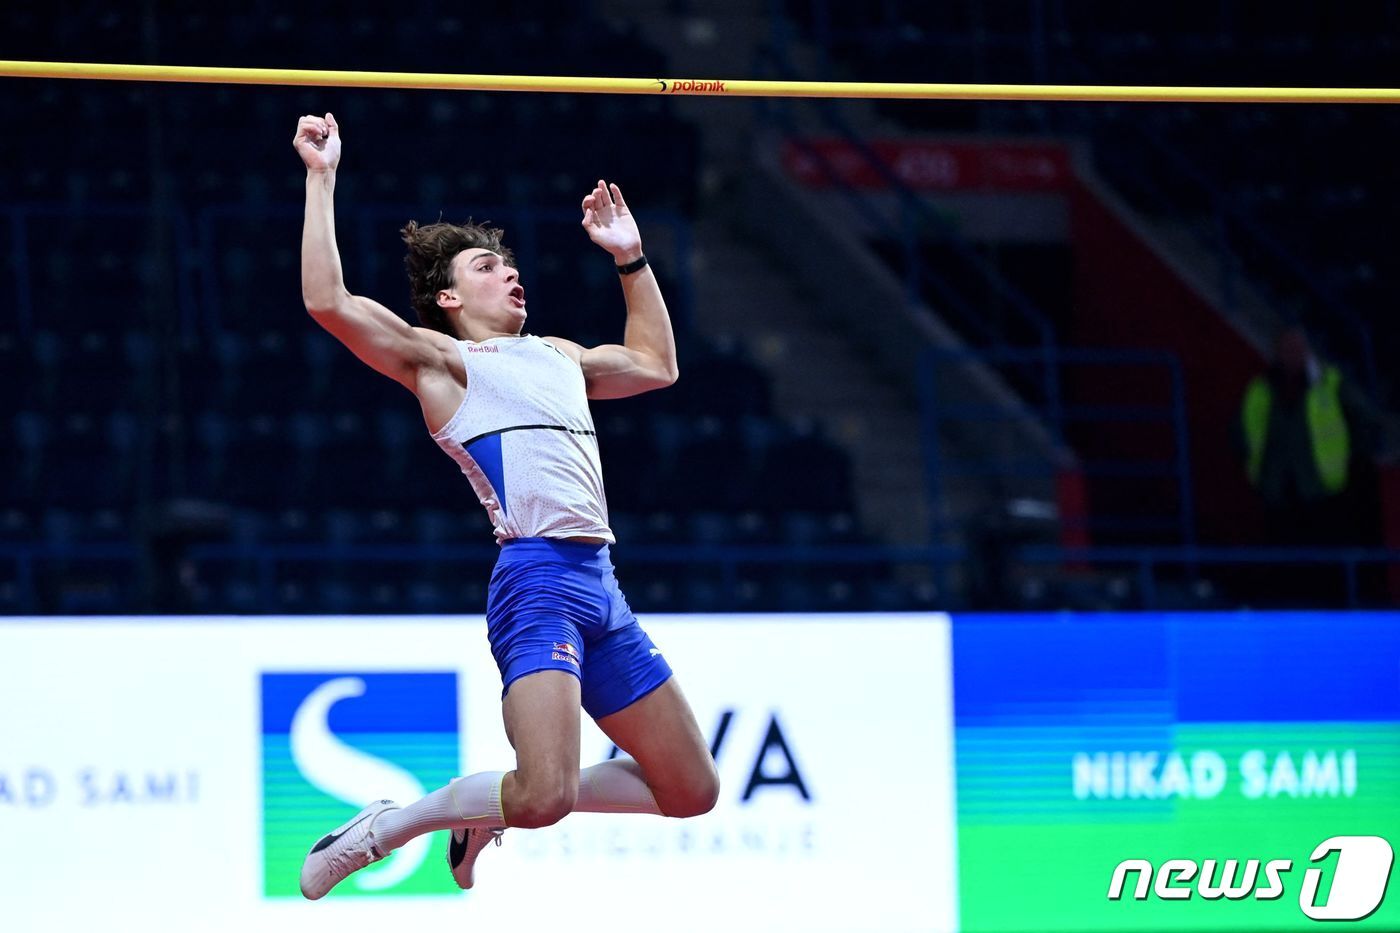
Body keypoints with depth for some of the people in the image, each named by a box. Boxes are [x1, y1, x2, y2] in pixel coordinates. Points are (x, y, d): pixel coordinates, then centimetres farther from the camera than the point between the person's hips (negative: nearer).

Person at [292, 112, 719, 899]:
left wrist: (632, 257, 38)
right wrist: (323, 179, -6)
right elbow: (329, 302, -11)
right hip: (538, 576, -8)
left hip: (600, 586, 8)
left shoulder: (556, 356, 25)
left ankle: (494, 813, 22)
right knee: (545, 799, -25)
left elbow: (655, 363, 43)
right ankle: (383, 829, 0)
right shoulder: (440, 358, 4)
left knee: (692, 792, 8)